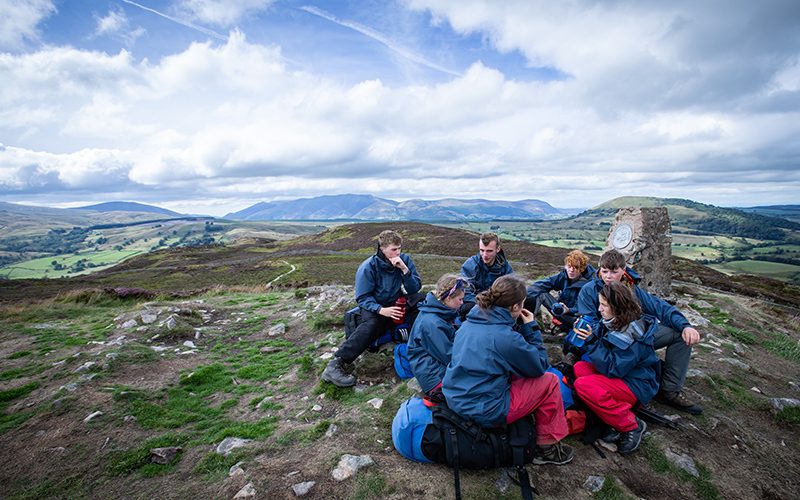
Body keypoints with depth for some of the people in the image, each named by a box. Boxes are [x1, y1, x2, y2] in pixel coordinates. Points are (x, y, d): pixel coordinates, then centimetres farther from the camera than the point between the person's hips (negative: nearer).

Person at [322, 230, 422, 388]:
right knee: (371, 324, -36)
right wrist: (381, 310, -34)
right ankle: (335, 364, -39)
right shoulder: (368, 267, -17)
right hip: (374, 305, -5)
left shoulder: (404, 260, -7)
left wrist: (405, 269, -26)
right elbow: (363, 298, -16)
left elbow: (415, 288, -9)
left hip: (395, 303, 5)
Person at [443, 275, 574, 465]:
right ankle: (548, 446, 20)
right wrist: (531, 328, 0)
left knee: (517, 373, 24)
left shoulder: (470, 322, 1)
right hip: (483, 412, -8)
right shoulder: (506, 337, -23)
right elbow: (539, 367, -6)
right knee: (549, 382, 5)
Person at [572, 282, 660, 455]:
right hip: (618, 371, 9)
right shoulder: (611, 323, 0)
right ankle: (616, 418, -6)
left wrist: (593, 342, -27)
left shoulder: (633, 334, -25)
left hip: (636, 385, -9)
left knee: (583, 385, -25)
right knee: (579, 367, -9)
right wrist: (585, 334, -9)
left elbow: (613, 369, -27)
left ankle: (631, 425, -7)